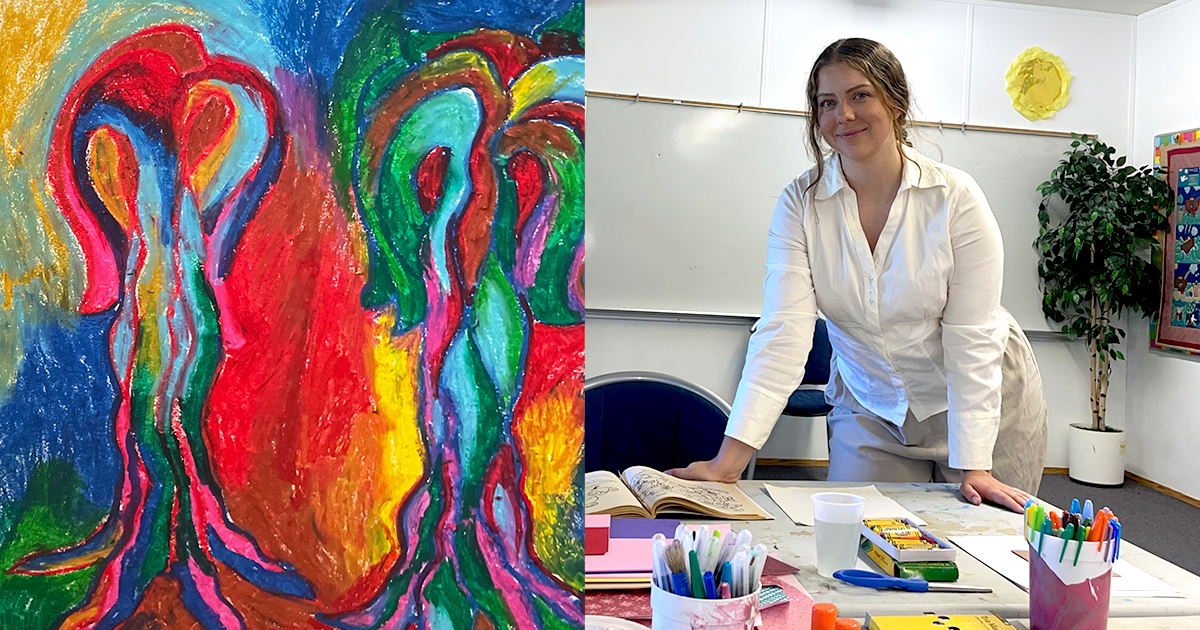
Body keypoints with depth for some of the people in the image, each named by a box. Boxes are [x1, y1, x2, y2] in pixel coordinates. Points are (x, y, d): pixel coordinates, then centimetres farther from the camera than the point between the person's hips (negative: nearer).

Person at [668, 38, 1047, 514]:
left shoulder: (955, 198, -17)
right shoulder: (800, 203, -13)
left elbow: (972, 339, -18)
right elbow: (783, 332, -23)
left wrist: (974, 467, -24)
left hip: (982, 399, -1)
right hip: (871, 410, 1)